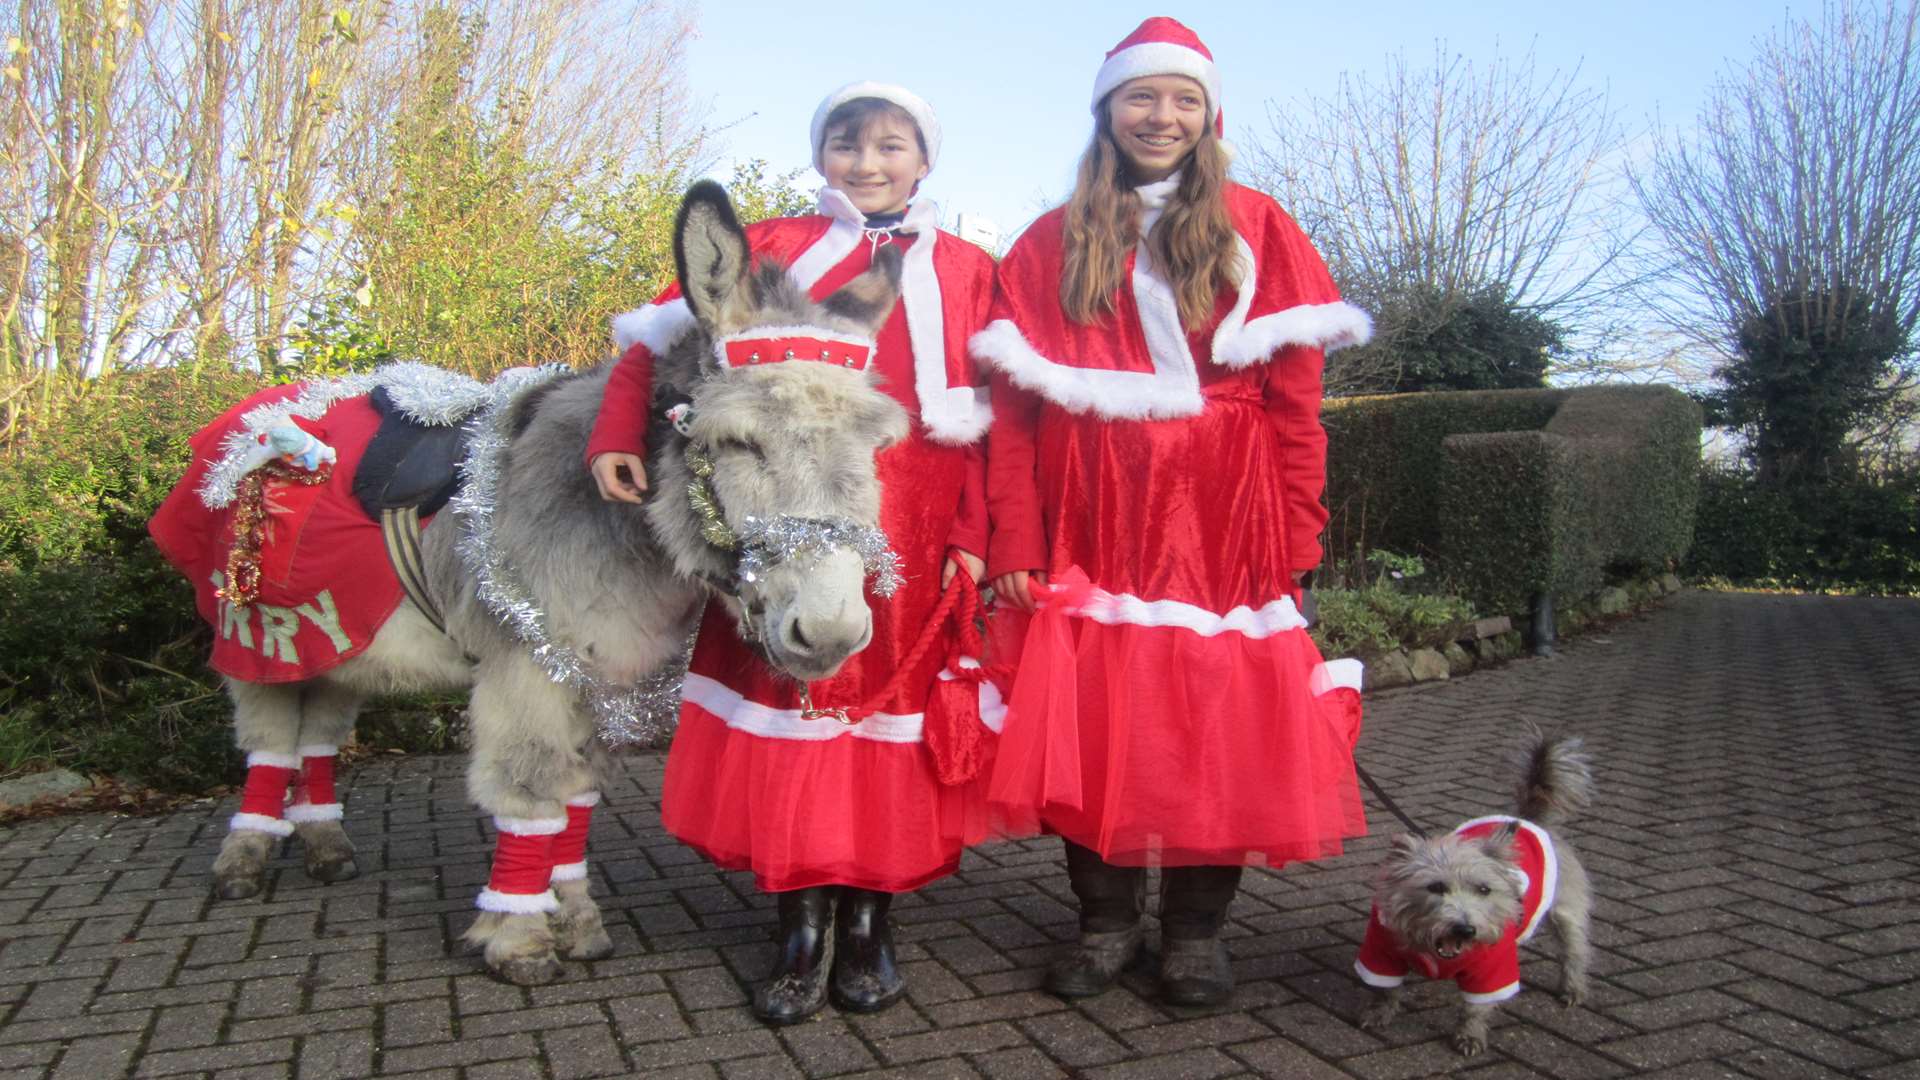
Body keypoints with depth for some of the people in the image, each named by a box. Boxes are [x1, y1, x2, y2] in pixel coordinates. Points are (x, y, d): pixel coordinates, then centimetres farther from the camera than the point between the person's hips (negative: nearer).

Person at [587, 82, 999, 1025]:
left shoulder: (965, 270, 10)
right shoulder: (770, 248, 11)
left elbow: (989, 418, 4)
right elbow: (662, 335, 8)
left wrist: (972, 537, -5)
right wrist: (617, 438, -5)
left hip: (911, 532, 1)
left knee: (890, 699, 4)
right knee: (789, 703, 0)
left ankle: (867, 928, 19)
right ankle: (801, 932, 13)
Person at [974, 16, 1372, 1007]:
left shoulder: (1257, 232, 8)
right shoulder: (1051, 245, 10)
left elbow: (1296, 399, 2)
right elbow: (1014, 404, 4)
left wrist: (1295, 537, -6)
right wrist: (1014, 541, -5)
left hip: (1221, 524, 0)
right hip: (1091, 525, 1)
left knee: (1218, 720, 2)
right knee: (1088, 725, 2)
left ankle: (1196, 932, 18)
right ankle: (1105, 921, 19)